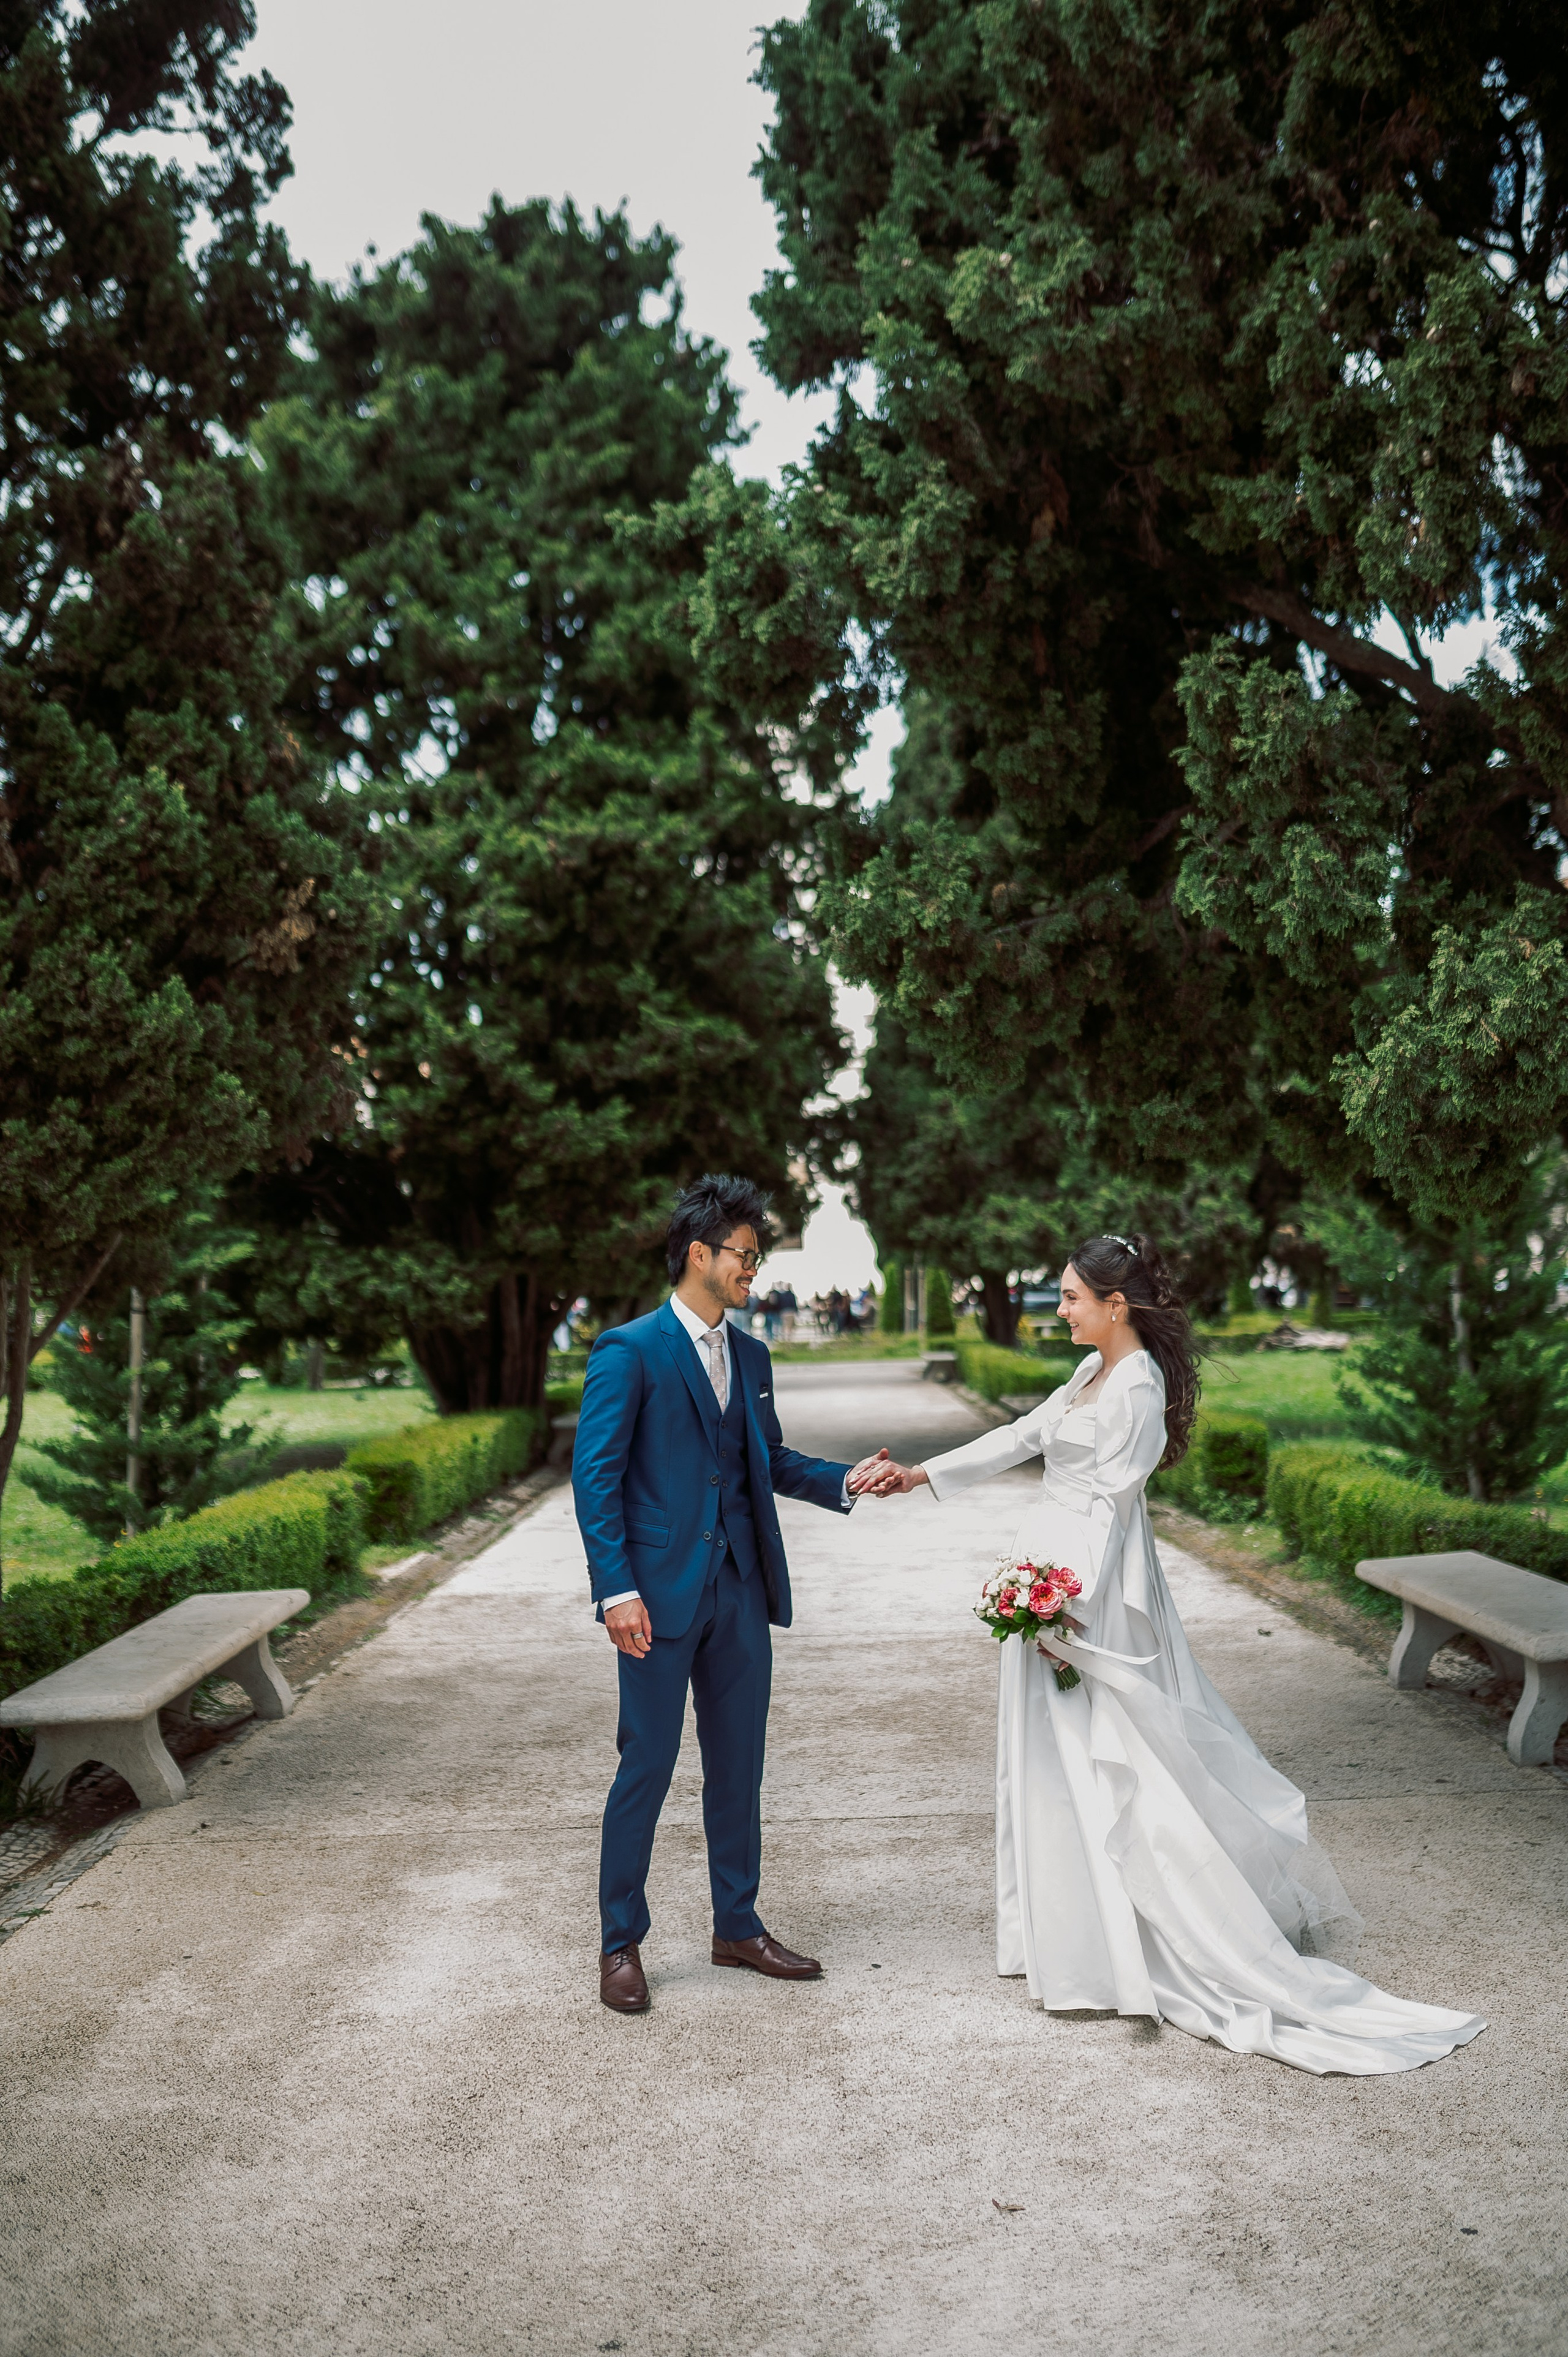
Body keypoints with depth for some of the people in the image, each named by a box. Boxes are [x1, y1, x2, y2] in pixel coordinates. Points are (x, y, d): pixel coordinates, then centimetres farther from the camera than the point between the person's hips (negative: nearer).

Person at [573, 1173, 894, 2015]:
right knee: (647, 1766, 2)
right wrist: (617, 1591, -17)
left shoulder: (750, 1356, 12)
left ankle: (738, 1926, 28)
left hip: (740, 1591, 6)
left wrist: (845, 1479, 1)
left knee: (739, 1764, 14)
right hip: (661, 1594, -6)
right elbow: (595, 1476, -11)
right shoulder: (629, 1351, -9)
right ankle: (620, 1943, 18)